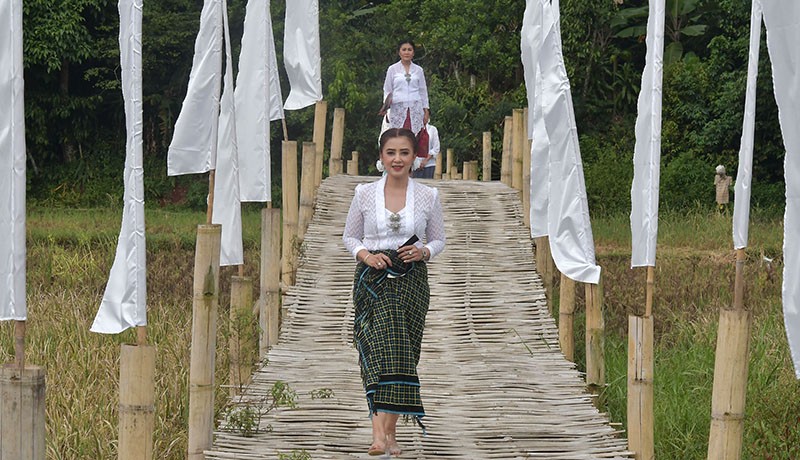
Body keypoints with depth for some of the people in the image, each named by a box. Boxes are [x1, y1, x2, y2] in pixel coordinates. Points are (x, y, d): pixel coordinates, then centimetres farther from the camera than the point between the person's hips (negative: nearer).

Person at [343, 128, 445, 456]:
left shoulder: (428, 196, 5)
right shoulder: (365, 194, 3)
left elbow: (438, 240, 13)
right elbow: (349, 237, 12)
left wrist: (423, 252, -8)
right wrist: (366, 255, -8)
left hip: (411, 280, 2)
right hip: (372, 280, -2)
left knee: (402, 352, 0)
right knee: (379, 346, -16)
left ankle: (389, 432, 9)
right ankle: (380, 432, -24)